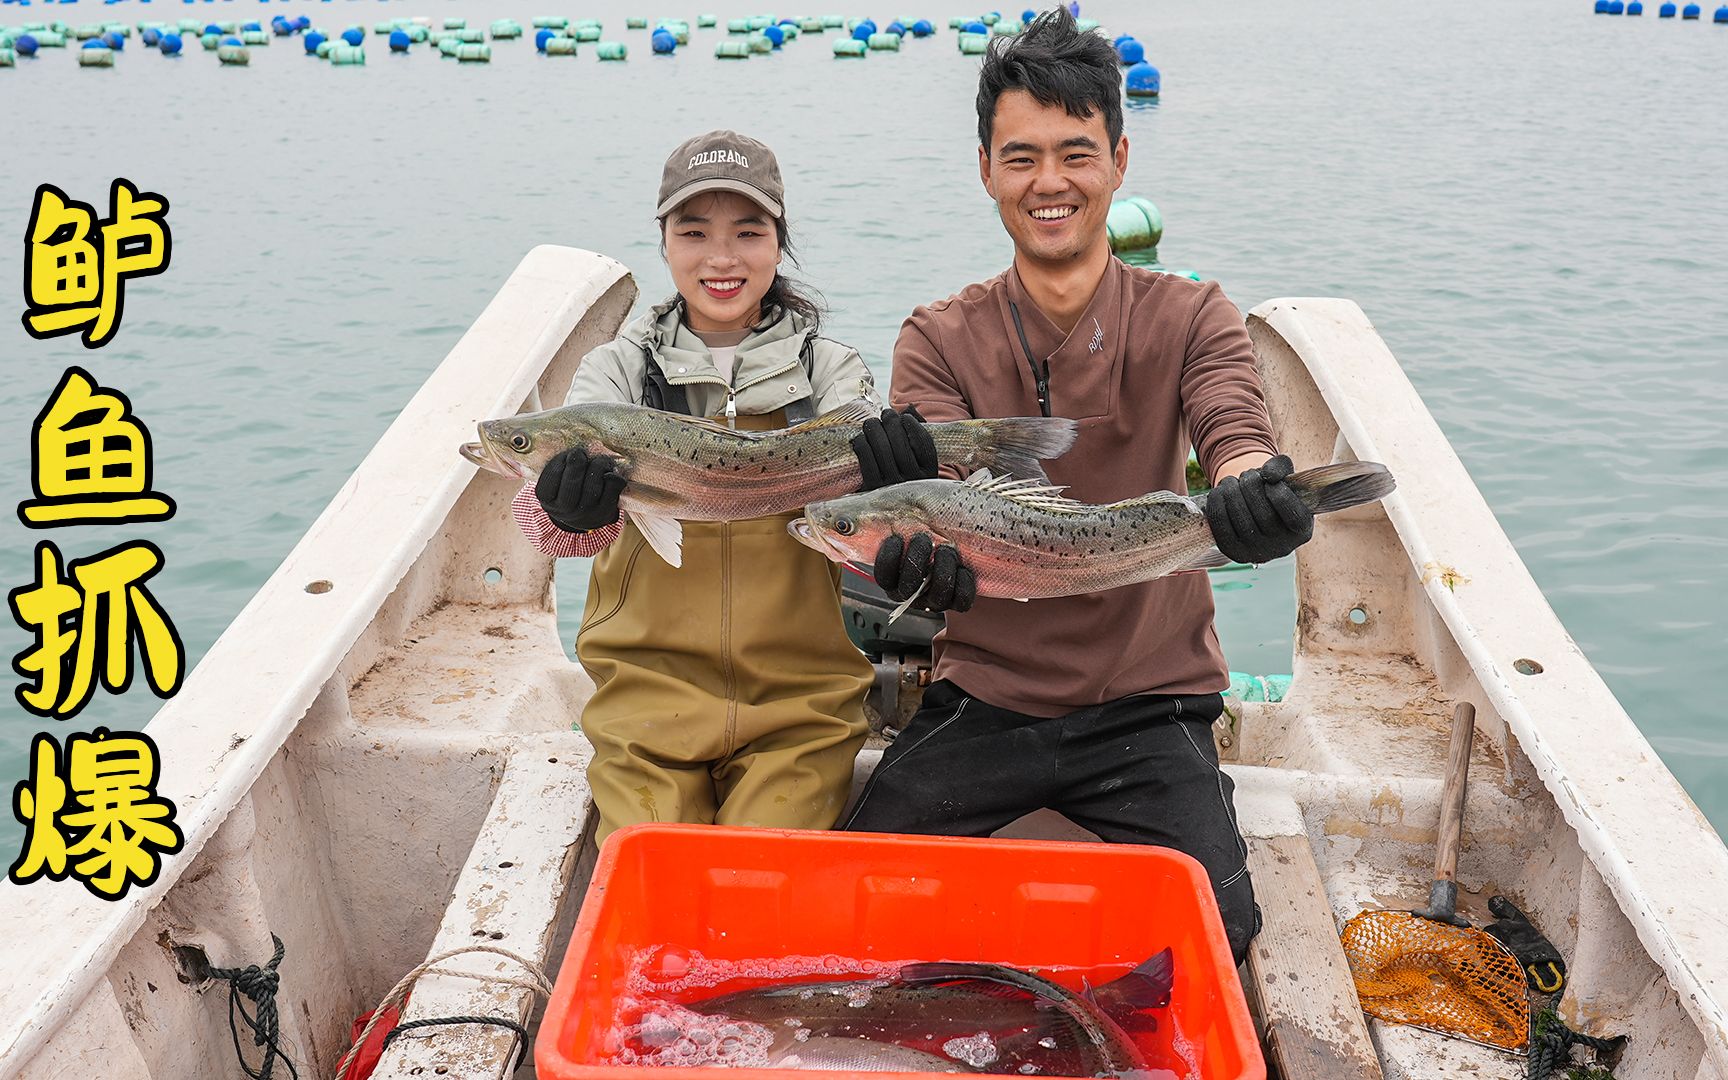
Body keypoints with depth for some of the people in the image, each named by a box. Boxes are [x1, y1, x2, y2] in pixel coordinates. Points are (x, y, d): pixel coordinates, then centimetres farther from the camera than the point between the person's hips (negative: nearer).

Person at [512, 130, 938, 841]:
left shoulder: (831, 371, 6)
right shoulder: (618, 369, 6)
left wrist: (886, 495, -31)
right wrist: (566, 508, -36)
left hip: (800, 702, 0)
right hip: (648, 688, 1)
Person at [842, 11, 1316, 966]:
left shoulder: (1189, 319, 0)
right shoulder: (939, 341, 0)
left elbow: (1237, 436, -20)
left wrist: (1254, 492, -45)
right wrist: (927, 554, -41)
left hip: (1149, 707, 0)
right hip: (985, 698, 1)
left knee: (1216, 930, -18)